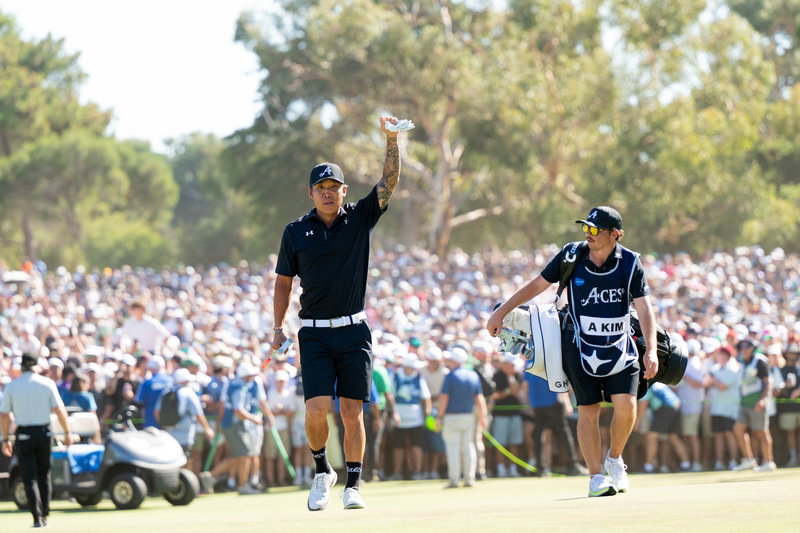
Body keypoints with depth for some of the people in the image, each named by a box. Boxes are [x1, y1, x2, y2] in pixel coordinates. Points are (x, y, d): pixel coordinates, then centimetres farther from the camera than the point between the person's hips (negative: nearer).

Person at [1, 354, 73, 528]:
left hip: (24, 434, -1)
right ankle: (44, 516, 18)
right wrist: (67, 432, 0)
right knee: (44, 475, 15)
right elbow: (59, 409, -8)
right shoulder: (47, 383, -2)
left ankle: (38, 517, -11)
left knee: (29, 477, 1)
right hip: (44, 432, 1)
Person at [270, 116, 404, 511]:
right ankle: (321, 471, 13)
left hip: (354, 331, 0)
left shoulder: (360, 219, 4)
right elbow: (283, 282, 11)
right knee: (317, 409, -11)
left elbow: (389, 182, -7)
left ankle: (353, 485, 10)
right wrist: (279, 328, 5)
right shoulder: (296, 232, 4)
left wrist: (391, 140, -20)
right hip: (314, 333, 0)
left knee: (352, 413, 0)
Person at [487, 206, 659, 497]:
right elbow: (537, 285, 3)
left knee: (626, 404, -13)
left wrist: (650, 350, -27)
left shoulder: (630, 263, -10)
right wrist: (500, 313, 3)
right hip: (580, 347, 0)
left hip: (619, 347, 0)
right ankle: (596, 477, 6)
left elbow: (644, 307, -15)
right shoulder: (572, 255, -7)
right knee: (588, 410, -3)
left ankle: (614, 459, 14)